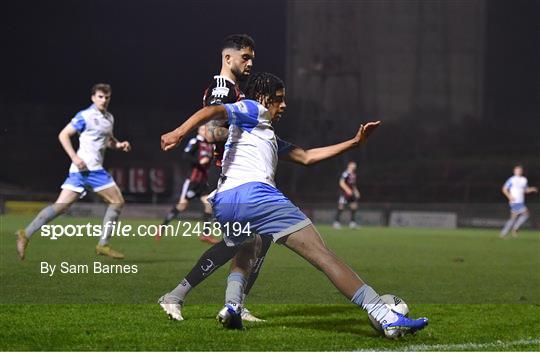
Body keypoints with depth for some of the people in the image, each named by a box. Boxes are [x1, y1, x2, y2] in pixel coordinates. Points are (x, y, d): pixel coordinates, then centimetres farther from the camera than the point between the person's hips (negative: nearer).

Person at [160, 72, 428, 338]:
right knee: (324, 256, -12)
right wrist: (180, 132, -22)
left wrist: (354, 142, 36)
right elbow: (212, 111, -4)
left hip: (222, 202, 9)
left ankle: (231, 307, 7)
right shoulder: (253, 110, 13)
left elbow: (306, 157, 37)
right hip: (254, 193, -9)